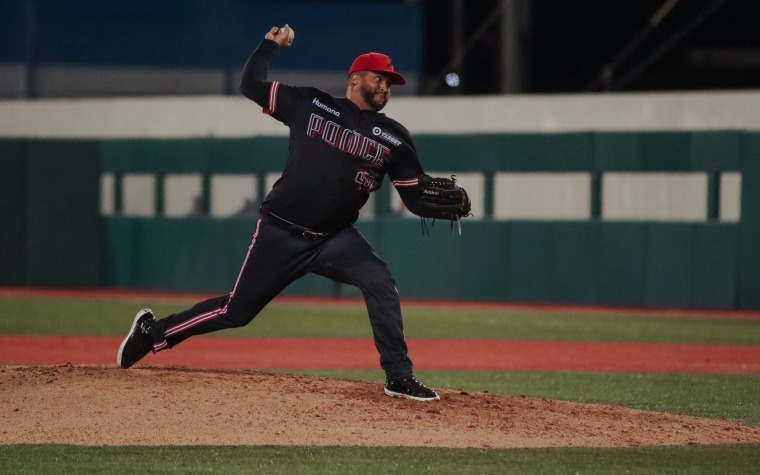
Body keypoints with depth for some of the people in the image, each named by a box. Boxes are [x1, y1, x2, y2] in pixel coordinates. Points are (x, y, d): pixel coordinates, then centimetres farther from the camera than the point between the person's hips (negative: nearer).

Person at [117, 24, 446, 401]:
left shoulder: (394, 138, 5)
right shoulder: (311, 105, 1)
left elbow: (416, 199, 0)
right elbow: (250, 85, 6)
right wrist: (269, 45, -2)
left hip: (336, 239, 2)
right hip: (282, 235, -2)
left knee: (380, 284, -23)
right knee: (237, 310, 4)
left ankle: (399, 378, -17)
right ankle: (154, 331, 26)